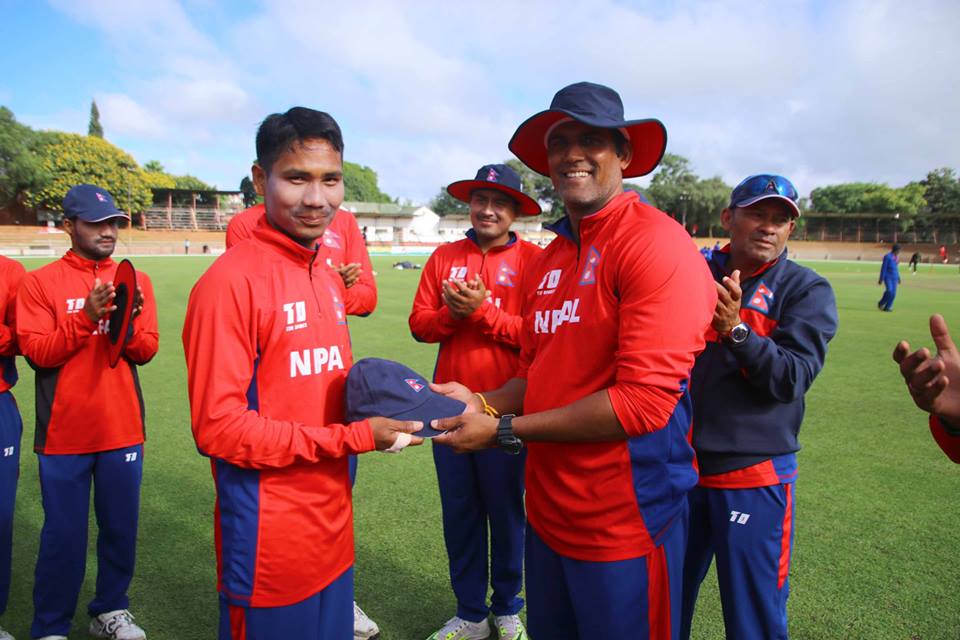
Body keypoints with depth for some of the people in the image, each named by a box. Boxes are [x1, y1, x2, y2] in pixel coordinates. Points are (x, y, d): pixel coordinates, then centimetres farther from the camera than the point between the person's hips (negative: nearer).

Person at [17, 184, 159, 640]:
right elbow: (36, 352, -9)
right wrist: (86, 317, -22)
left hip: (122, 430, 3)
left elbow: (146, 351, 0)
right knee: (64, 534, 5)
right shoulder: (40, 282, -2)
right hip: (64, 434, -2)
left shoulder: (136, 281, 6)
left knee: (121, 527, 11)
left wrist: (128, 320, -20)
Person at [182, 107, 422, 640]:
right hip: (269, 543, -7)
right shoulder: (231, 280, -17)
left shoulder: (328, 280, 7)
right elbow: (219, 427, -19)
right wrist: (355, 437, -19)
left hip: (334, 531, 7)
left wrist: (380, 409, -5)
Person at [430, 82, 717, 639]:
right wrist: (484, 402, -4)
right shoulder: (549, 260, 8)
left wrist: (504, 431, -18)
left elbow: (644, 400, -23)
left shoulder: (656, 242, -16)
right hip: (547, 511, 7)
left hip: (624, 523, -7)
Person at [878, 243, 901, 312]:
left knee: (893, 293, -3)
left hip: (894, 278, 7)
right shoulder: (887, 257, -13)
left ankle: (887, 307, 3)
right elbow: (883, 268, -14)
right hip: (887, 277, -7)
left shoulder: (896, 257, 11)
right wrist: (881, 279, -15)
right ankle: (881, 303, -1)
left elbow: (896, 268, 19)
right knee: (889, 291, -21)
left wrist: (898, 278, 18)